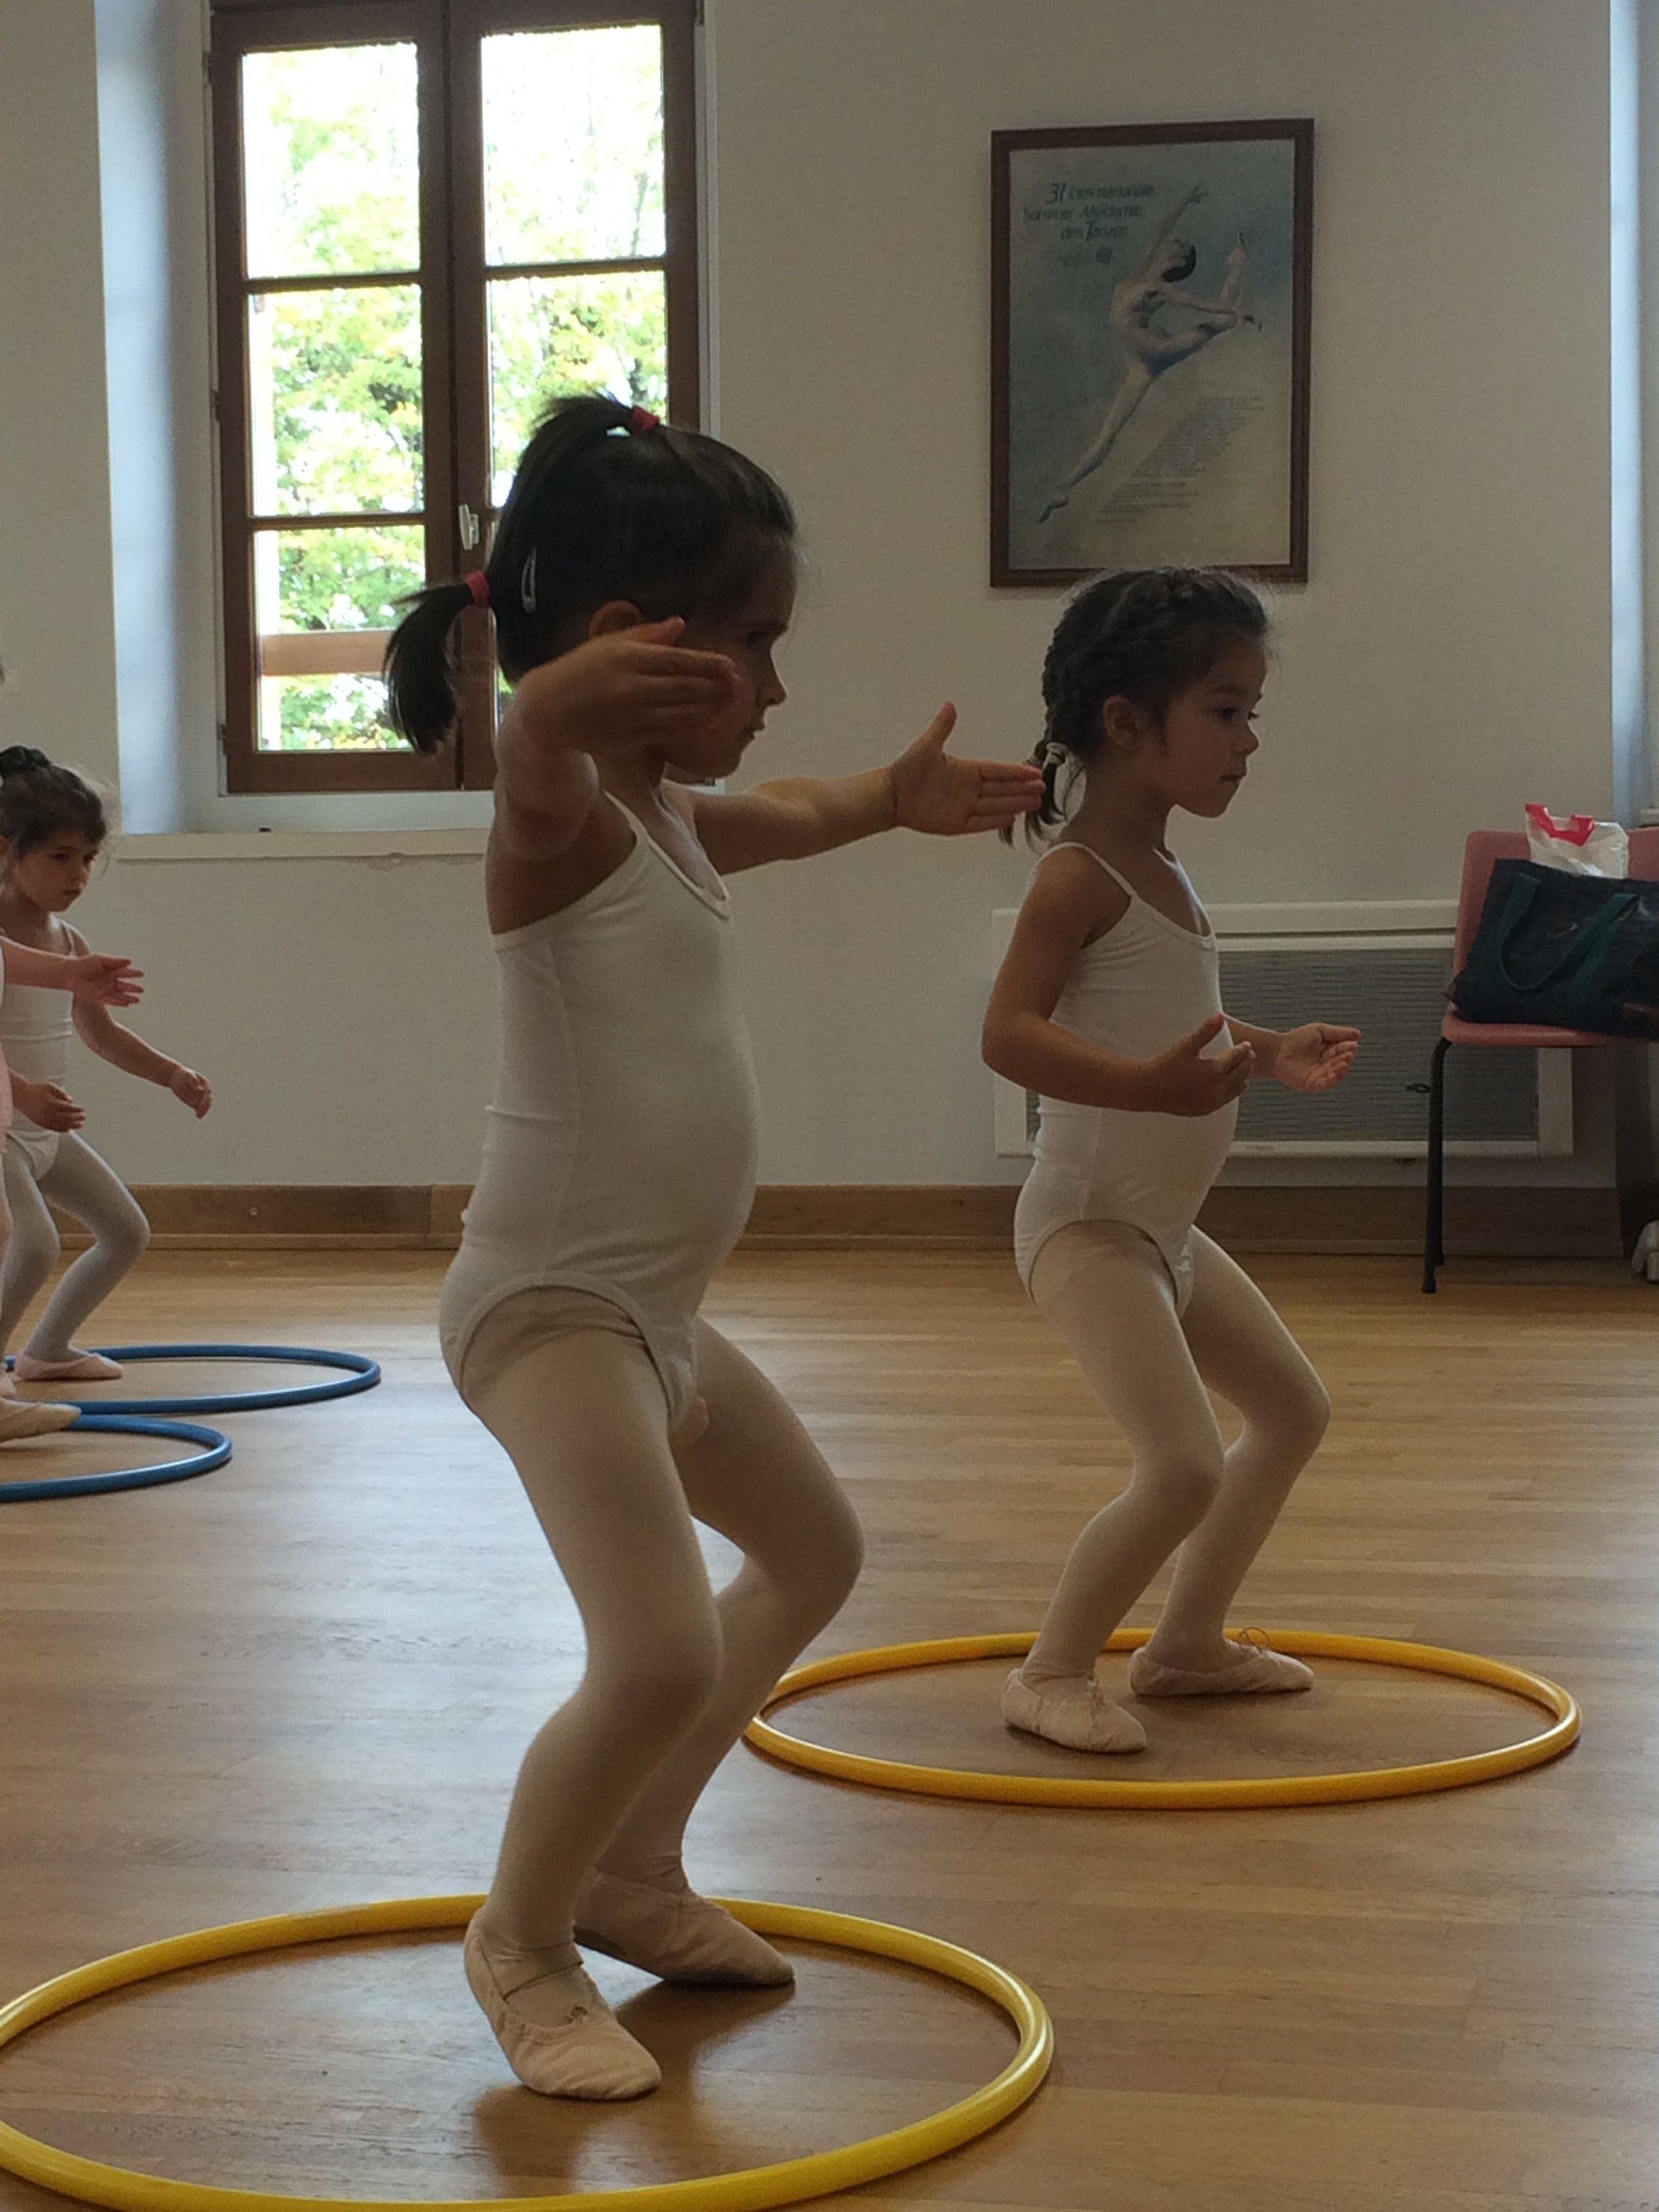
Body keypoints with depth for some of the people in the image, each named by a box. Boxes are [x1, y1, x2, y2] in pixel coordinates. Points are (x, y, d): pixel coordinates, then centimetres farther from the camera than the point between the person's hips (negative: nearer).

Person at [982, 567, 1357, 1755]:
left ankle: (1189, 1641, 32)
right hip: (1090, 1223, -10)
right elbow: (1009, 1032, -30)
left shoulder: (1163, 871, 12)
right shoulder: (1080, 875, -18)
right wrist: (1151, 1084, -42)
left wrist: (1272, 1050, 14)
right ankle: (1054, 1672, 1)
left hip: (1166, 1227, 10)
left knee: (1295, 1410, 21)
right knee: (1185, 1467, -19)